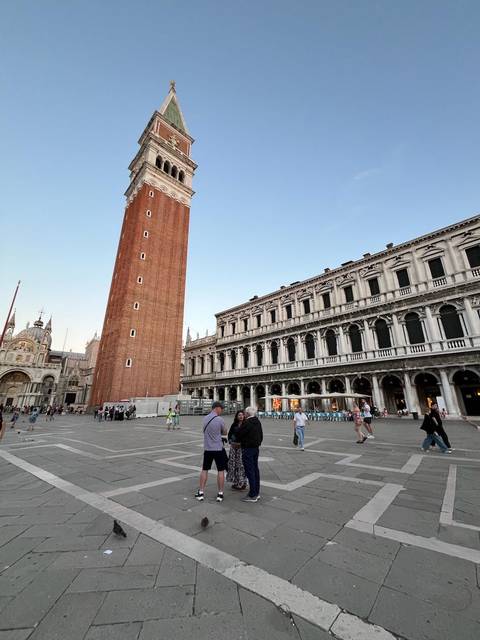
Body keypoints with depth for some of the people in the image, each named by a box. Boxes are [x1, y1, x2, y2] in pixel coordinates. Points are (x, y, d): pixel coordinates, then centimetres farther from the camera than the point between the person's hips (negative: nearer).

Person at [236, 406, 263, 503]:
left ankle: (252, 496, 6)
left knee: (250, 471, -1)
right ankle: (257, 493, 26)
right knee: (255, 470, 16)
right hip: (256, 448, 9)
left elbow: (239, 434, -14)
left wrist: (238, 441, 6)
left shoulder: (247, 423, -21)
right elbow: (261, 435, 15)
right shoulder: (258, 422, 7)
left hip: (248, 449, -9)